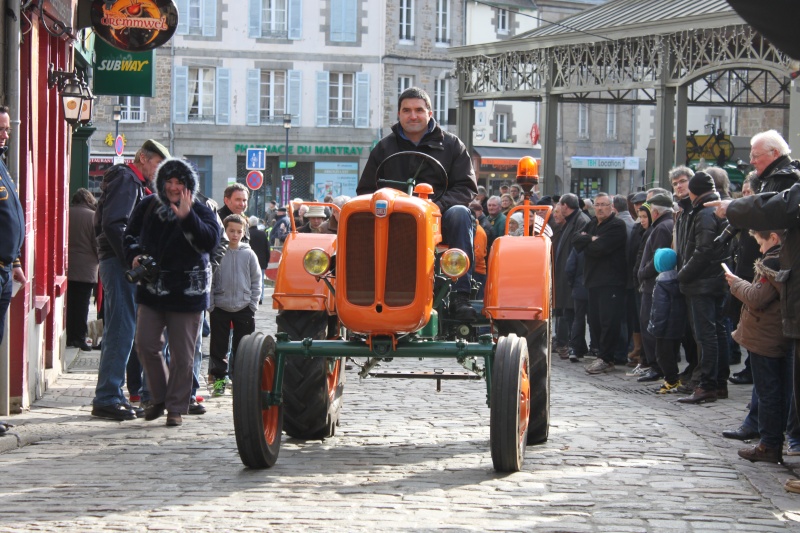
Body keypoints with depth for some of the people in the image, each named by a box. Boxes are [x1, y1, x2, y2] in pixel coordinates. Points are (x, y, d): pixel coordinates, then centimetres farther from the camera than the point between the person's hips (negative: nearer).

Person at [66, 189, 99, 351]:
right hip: (85, 269, -3)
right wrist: (100, 260, 11)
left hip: (66, 268, 4)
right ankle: (79, 337, 1)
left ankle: (67, 336, 9)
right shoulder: (93, 216, -9)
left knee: (67, 303, 8)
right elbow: (98, 243, -6)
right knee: (81, 305, 1)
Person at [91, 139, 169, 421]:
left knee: (120, 330, 12)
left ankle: (111, 396, 16)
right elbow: (113, 224, -20)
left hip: (121, 263, 10)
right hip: (119, 262, -10)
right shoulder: (126, 180, -9)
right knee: (121, 329, -11)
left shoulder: (137, 184, 23)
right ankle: (107, 398, -10)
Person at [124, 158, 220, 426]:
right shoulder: (148, 207, 5)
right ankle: (159, 396, 21)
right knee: (146, 345, 1)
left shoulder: (200, 211, -6)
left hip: (187, 293, -3)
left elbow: (211, 240, -23)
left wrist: (187, 218, -35)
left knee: (182, 354, 0)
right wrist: (134, 255, -1)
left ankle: (176, 407, 11)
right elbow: (130, 235, 19)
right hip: (151, 289, 3)